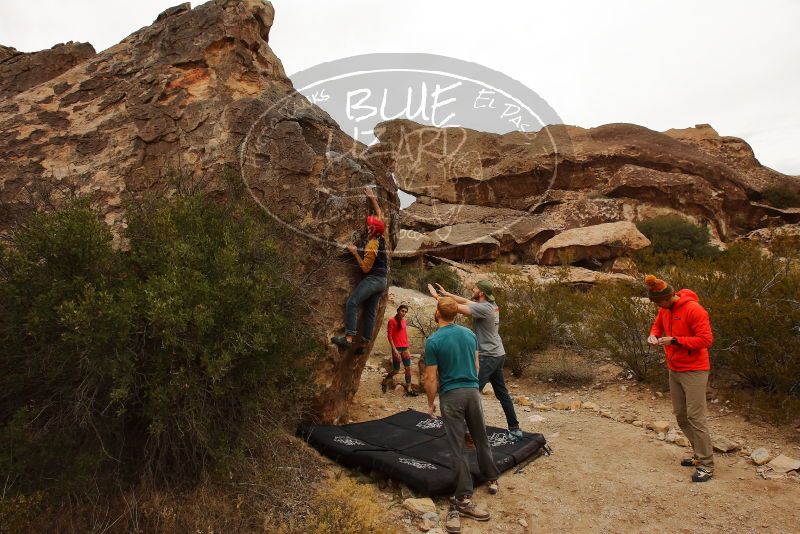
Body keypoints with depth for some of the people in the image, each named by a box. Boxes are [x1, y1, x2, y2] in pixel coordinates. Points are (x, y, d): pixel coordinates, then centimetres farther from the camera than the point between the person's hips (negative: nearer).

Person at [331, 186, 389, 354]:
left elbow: (365, 268, -15)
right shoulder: (383, 237, 7)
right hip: (382, 281, 9)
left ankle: (348, 338, -26)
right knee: (370, 312, 8)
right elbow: (380, 215, 20)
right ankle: (363, 344, 10)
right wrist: (373, 198, 24)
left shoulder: (372, 245, -15)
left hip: (372, 279, -9)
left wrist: (355, 252, -11)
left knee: (352, 303, -16)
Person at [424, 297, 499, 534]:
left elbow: (431, 379, -10)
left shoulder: (433, 341, -12)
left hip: (451, 396, -4)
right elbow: (476, 366, 12)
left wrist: (431, 404, 2)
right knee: (480, 437, 22)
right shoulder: (469, 334, 3)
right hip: (472, 391, 4)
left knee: (457, 447, 1)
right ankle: (491, 477, 38)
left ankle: (464, 499, 3)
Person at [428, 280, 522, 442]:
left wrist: (436, 296, -10)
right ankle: (515, 429, 24)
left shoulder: (484, 308, -20)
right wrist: (446, 293, 14)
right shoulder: (491, 305, 7)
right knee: (502, 393, 17)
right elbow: (466, 301, 15)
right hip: (498, 355, 10)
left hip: (488, 357, -10)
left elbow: (457, 307, -20)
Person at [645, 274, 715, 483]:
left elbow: (706, 339, -20)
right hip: (674, 370, 8)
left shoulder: (693, 310, -19)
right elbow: (658, 324, 20)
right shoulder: (665, 309, 4)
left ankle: (706, 465, 5)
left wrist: (675, 340, -24)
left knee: (695, 417, -6)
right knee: (680, 416, 13)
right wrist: (654, 334, -2)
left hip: (694, 371, -8)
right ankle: (700, 454, 28)